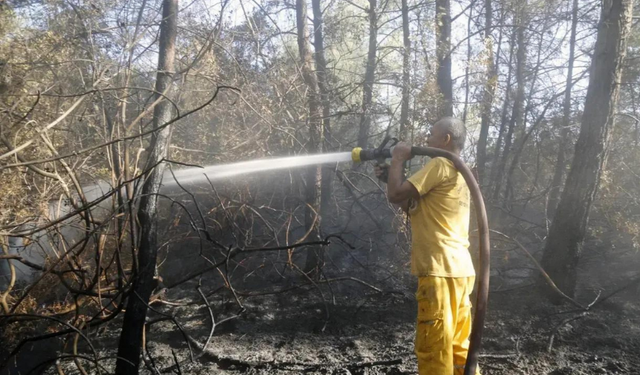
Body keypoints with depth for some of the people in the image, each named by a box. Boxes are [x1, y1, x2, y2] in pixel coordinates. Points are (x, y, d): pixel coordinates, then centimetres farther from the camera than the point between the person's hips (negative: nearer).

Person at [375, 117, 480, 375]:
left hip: (440, 271, -10)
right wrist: (390, 175, 17)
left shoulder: (440, 164, -10)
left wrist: (398, 159, 1)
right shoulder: (460, 171, 20)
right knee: (458, 349, 16)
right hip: (460, 270, 10)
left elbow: (396, 195, -14)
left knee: (433, 352, -3)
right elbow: (415, 208, 22)